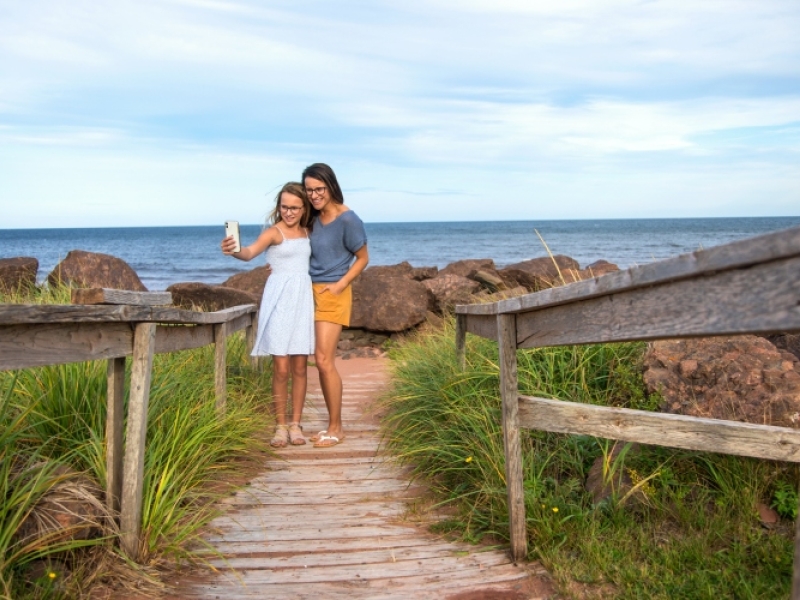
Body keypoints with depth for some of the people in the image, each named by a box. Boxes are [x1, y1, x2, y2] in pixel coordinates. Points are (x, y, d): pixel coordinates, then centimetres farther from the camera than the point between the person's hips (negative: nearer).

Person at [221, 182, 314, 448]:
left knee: (300, 367, 5)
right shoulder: (274, 232, -5)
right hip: (279, 299, -4)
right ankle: (281, 426, 9)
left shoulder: (306, 232, 11)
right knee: (281, 368, -4)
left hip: (303, 299, 4)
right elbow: (250, 252, -24)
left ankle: (295, 424, 15)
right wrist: (234, 251, -44)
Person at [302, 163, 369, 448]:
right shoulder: (314, 218, 8)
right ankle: (333, 424, 17)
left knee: (324, 360, -9)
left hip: (333, 294, -7)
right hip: (312, 291, 7)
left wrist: (340, 285, -13)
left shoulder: (348, 220, -12)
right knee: (322, 362, 8)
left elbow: (362, 258, -4)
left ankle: (336, 428, 2)